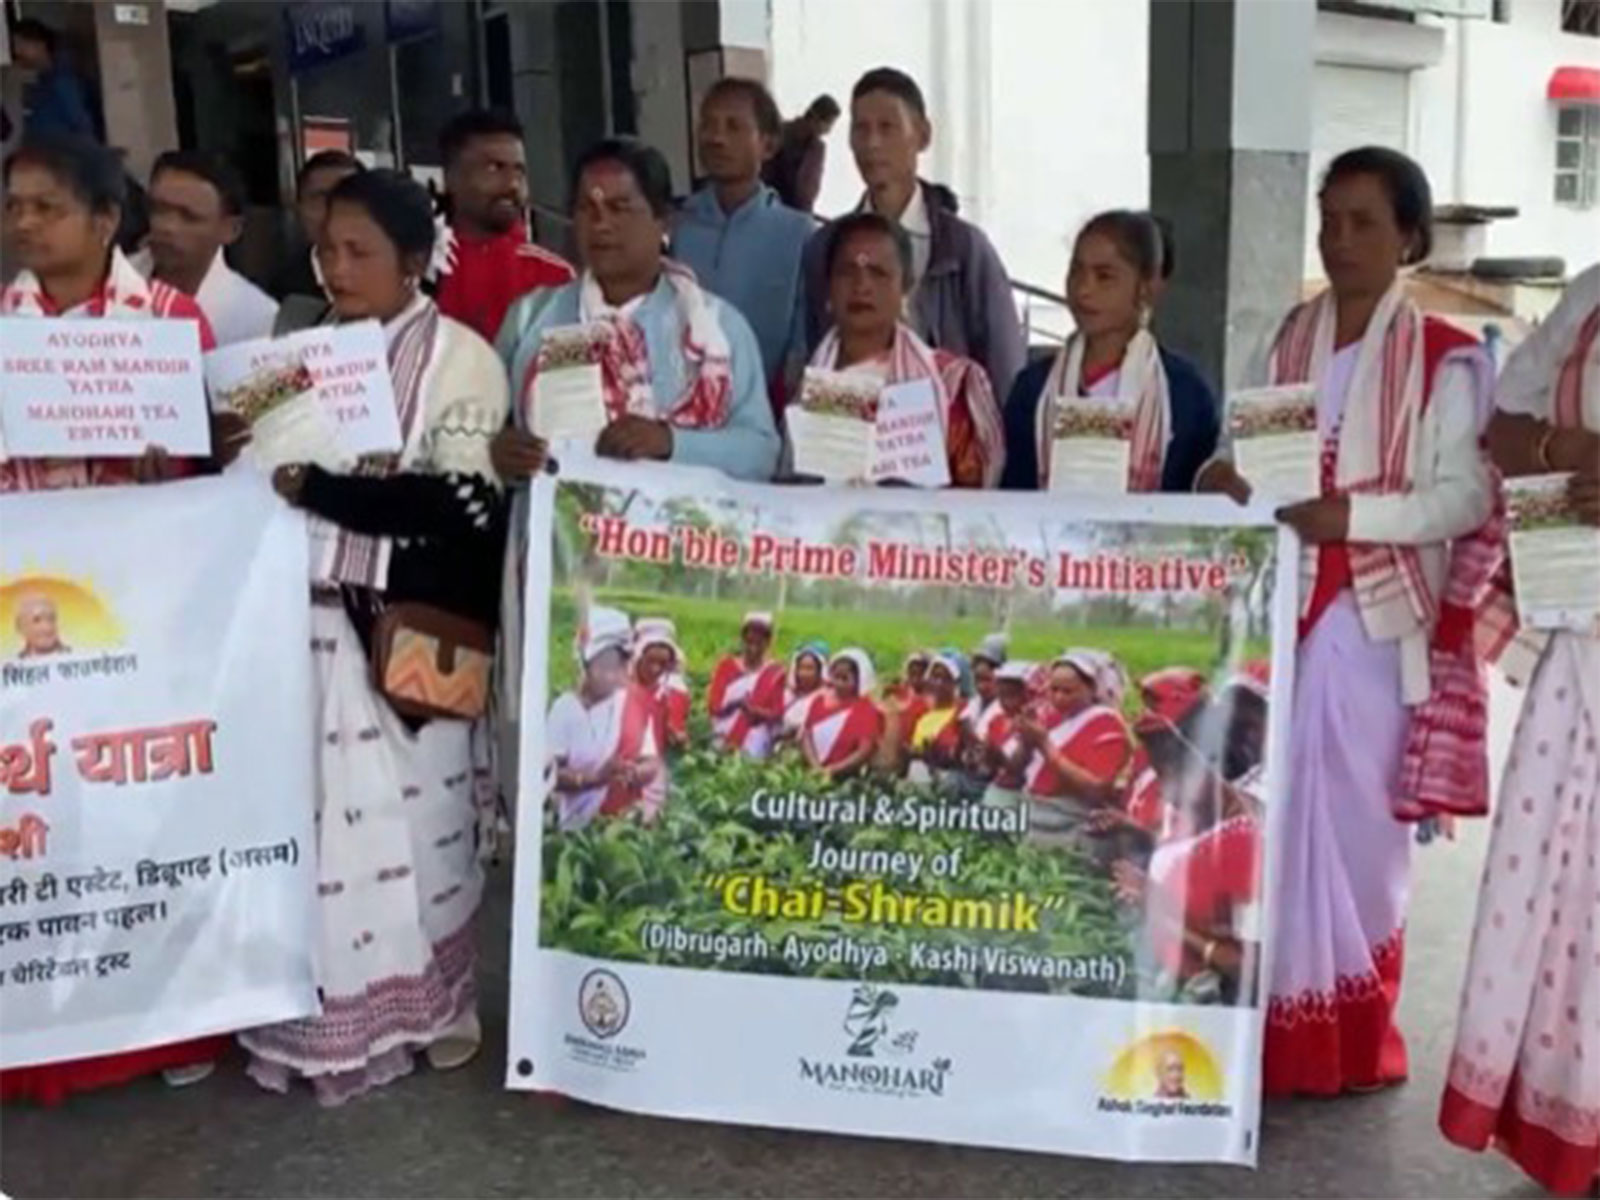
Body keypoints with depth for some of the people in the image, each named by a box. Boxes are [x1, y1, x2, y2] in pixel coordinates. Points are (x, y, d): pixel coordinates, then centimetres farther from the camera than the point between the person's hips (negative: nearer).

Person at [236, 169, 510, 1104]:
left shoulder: (460, 357, -3)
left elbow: (456, 502, -14)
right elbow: (273, 464, 19)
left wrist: (317, 488, -17)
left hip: (407, 626, -4)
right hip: (311, 616, 4)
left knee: (413, 809, 6)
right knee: (327, 810, 5)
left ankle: (432, 998, 24)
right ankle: (333, 1011, 19)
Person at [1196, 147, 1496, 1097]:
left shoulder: (1446, 359, -2)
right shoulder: (1290, 341, 13)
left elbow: (1465, 495, -7)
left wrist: (1352, 512, -20)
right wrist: (1228, 478, -7)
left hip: (1375, 621, -4)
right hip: (1278, 611, 4)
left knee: (1355, 815, 2)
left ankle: (1353, 1039, 17)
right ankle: (1279, 1031, 15)